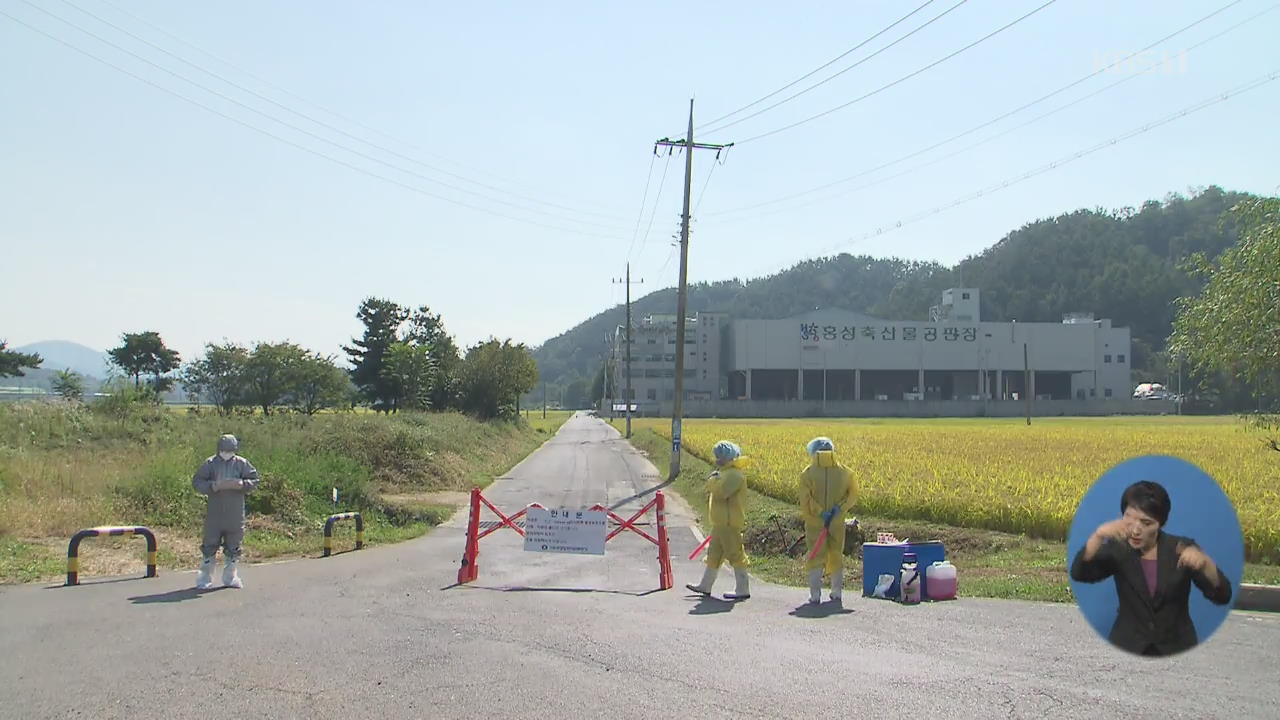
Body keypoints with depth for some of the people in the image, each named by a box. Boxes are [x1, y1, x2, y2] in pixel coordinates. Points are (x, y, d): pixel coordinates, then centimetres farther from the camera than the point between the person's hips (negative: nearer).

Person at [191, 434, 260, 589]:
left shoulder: (242, 464, 4)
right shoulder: (210, 463, 0)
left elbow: (254, 481, 1)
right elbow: (197, 482, -4)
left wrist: (240, 484, -17)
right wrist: (214, 486, -20)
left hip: (235, 514, 2)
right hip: (214, 513, -2)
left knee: (233, 547, 9)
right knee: (210, 545, 0)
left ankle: (230, 577, 23)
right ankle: (205, 578, 11)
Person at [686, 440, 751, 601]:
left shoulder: (734, 475, -16)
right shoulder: (726, 472, 17)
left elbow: (721, 492, -27)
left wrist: (712, 480, -11)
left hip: (729, 524, -11)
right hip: (720, 523, 11)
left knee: (735, 555, -5)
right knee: (714, 554, 16)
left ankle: (743, 589, 1)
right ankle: (705, 586, 25)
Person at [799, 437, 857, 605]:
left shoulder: (808, 473, -9)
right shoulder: (843, 472, 1)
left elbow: (805, 499, -17)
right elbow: (853, 492, -1)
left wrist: (820, 513, -16)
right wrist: (840, 508, -8)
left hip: (815, 522, -3)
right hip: (837, 522, 3)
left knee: (815, 557, 4)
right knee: (836, 556, 16)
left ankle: (815, 595, -1)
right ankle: (837, 593, 22)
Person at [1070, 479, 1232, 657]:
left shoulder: (1182, 548, -4)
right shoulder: (1117, 549, -2)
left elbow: (1222, 596, -12)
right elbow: (1079, 573, -19)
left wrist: (1205, 562, -32)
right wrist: (1098, 536, -35)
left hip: (1176, 649, 0)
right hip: (1127, 648, 0)